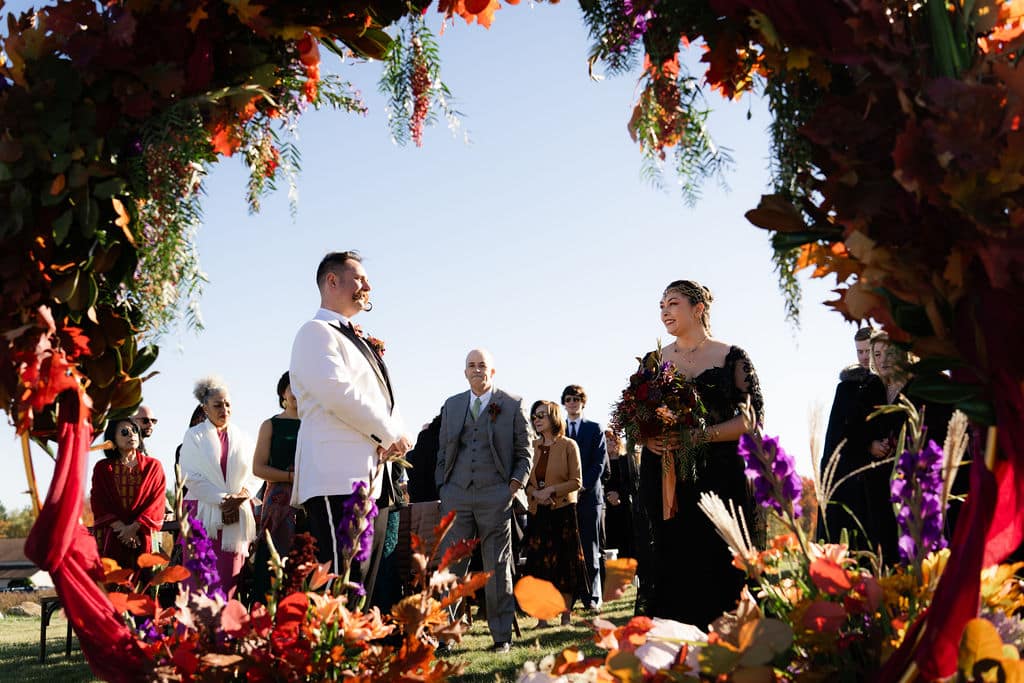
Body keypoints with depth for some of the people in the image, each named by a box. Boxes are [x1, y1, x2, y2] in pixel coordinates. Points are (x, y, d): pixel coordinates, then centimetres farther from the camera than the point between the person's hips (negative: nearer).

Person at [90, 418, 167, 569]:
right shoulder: (102, 468, 9)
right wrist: (121, 528, -11)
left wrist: (134, 527, -12)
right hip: (111, 539, 0)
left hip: (144, 538, 0)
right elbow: (99, 505, 2)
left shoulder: (153, 466, 9)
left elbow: (157, 502, 0)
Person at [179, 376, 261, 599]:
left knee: (229, 579, -1)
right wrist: (221, 499, -12)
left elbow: (255, 475, 10)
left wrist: (240, 497, -9)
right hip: (203, 512, -3)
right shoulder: (194, 436, 5)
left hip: (237, 516, 3)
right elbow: (191, 476, -4)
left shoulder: (243, 438, 15)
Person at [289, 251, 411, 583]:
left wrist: (394, 437, 1)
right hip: (339, 478, -9)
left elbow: (385, 402, 23)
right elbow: (337, 391, -18)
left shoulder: (358, 341, 25)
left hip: (374, 478, 9)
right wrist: (391, 434, -9)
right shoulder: (316, 332, -3)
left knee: (364, 580, 8)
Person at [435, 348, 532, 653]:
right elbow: (443, 452, 18)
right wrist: (443, 487, 9)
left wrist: (515, 485, -5)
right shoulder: (451, 405, 15)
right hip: (456, 495, 2)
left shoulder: (513, 405, 5)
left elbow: (524, 452, 6)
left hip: (496, 495, -2)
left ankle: (502, 636, 11)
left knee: (498, 568, 3)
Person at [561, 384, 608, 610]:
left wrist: (583, 486, -9)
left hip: (589, 493, -1)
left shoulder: (595, 429, 9)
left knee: (590, 548, 0)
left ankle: (591, 596, 5)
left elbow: (600, 462, 1)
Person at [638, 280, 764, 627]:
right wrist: (648, 438, -6)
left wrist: (700, 436, -17)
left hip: (718, 477, -3)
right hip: (664, 479, 3)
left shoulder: (732, 357, 3)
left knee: (719, 566, -4)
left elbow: (751, 417, -4)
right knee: (672, 567, 0)